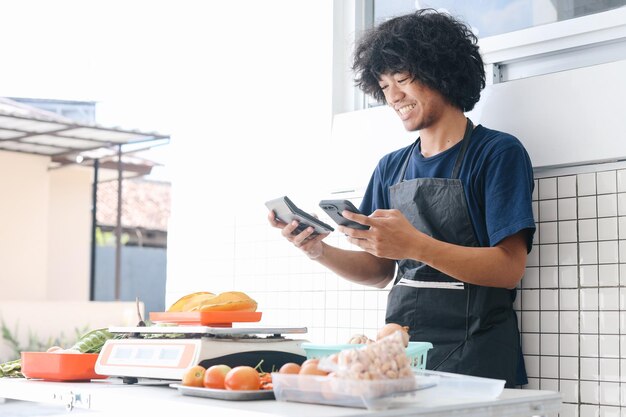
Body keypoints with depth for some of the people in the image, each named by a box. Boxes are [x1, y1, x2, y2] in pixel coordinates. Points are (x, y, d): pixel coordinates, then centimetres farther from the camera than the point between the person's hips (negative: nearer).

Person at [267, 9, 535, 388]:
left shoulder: (498, 154, -5)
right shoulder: (391, 167, 13)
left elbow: (509, 268, -13)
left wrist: (415, 245, -24)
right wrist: (320, 252, -3)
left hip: (471, 357, -5)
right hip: (399, 351, 5)